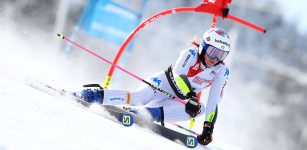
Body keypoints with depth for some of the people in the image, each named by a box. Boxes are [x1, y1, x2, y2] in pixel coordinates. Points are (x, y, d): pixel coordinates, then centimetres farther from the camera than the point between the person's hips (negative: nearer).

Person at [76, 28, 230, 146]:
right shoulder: (191, 53, -21)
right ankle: (95, 94, -24)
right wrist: (191, 97, -51)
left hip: (177, 100, 5)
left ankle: (152, 114, -30)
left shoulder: (222, 71, -11)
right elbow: (178, 74, -38)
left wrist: (208, 128, -20)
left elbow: (214, 102, -11)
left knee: (200, 109, -25)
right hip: (163, 83, -5)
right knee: (138, 98, -33)